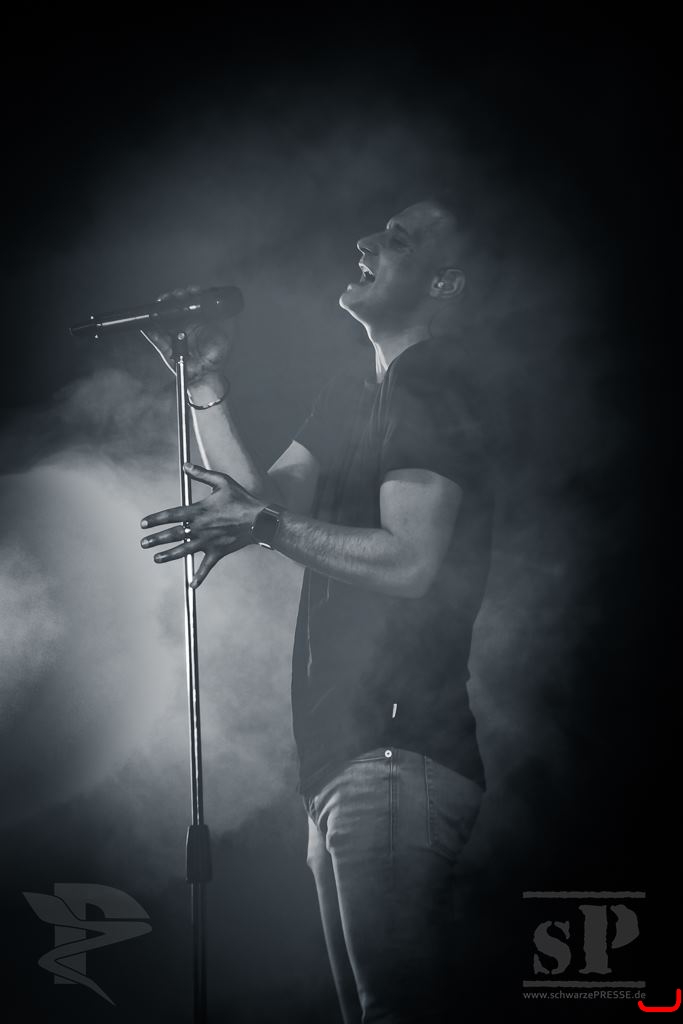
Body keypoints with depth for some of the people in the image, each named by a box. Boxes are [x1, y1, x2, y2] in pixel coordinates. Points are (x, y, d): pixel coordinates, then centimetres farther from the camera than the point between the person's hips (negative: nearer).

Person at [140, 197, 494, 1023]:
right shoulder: (351, 399, 21)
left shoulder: (432, 392, -7)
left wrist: (270, 526, -17)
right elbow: (260, 501, 16)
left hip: (397, 758, -10)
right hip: (345, 757, 10)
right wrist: (203, 385, 12)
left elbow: (410, 561, -18)